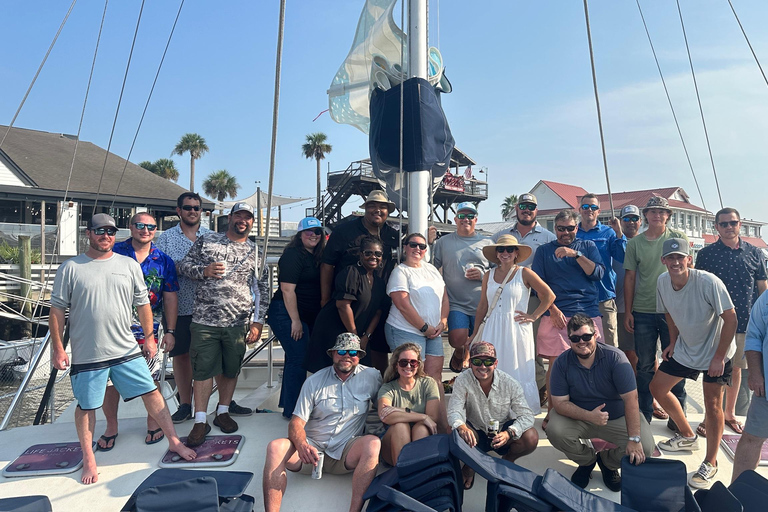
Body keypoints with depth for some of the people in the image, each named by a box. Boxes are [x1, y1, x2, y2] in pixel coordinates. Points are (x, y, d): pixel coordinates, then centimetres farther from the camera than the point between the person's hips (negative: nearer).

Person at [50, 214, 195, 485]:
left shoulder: (129, 265, 5)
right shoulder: (70, 268, -2)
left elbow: (143, 303, 10)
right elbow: (57, 309, 0)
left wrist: (149, 337, 9)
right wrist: (58, 348, -2)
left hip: (127, 350, 2)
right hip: (86, 354, -1)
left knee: (151, 392, 4)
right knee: (86, 406, 11)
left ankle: (174, 441, 17)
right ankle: (88, 459, 30)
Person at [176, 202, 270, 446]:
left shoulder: (256, 252, 8)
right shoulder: (206, 241, 6)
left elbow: (263, 291, 8)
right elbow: (184, 265, 8)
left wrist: (257, 322, 1)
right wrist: (204, 270, -12)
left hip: (238, 322, 1)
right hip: (204, 320, -1)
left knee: (231, 369, 11)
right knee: (203, 369, 3)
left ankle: (223, 412, 29)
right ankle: (200, 421, 14)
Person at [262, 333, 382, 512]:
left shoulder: (371, 377, 2)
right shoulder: (314, 381, 2)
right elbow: (296, 423, -3)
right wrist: (302, 446, -25)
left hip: (346, 453, 0)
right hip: (312, 449, 1)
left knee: (373, 443, -31)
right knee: (275, 447, -26)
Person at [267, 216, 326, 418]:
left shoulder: (317, 257, 14)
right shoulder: (293, 255, -13)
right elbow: (287, 289, -19)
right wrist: (295, 321, -20)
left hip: (308, 316, 9)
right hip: (288, 315, -9)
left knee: (295, 358, 17)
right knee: (299, 359, -8)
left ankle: (287, 403, 31)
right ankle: (292, 410, 4)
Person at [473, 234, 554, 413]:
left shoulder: (525, 274, -2)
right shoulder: (489, 276, 8)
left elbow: (549, 295, 2)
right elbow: (482, 306, 12)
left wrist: (534, 316, -3)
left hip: (517, 330, -3)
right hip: (493, 331, 3)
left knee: (518, 372, 3)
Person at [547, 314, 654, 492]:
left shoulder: (615, 357, -18)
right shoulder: (562, 363, -15)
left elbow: (631, 399, -22)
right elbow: (559, 403, -16)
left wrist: (634, 439, -29)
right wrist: (589, 416, -32)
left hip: (618, 418, 0)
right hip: (579, 417, 0)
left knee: (645, 447, -22)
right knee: (555, 432, -26)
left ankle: (608, 462, 13)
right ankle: (587, 460, 8)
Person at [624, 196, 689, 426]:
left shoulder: (678, 238, 3)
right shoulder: (635, 243, 5)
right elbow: (630, 278, 6)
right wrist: (627, 311, 2)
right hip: (643, 312, 1)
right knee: (645, 365, 8)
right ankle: (644, 414, 20)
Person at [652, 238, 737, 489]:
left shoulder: (708, 282, -27)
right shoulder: (663, 281, -9)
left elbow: (731, 319, -21)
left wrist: (719, 357, -20)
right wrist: (672, 343, 4)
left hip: (715, 352, -6)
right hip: (684, 349, 6)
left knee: (712, 404, -6)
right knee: (657, 387, 8)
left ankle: (710, 463, 13)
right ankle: (688, 436, 30)